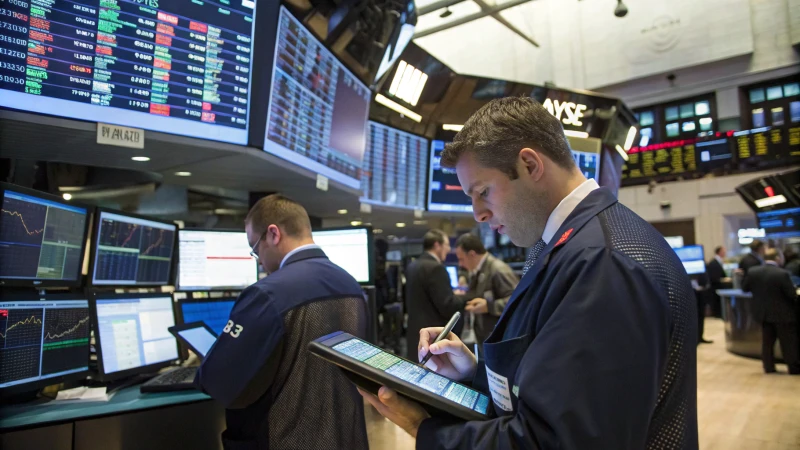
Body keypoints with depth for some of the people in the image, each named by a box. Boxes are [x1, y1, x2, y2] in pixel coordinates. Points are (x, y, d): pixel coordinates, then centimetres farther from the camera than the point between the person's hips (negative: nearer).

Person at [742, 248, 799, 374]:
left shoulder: (752, 271, -7)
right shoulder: (783, 274, -21)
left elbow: (744, 288, 4)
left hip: (763, 312, 4)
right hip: (783, 313, -4)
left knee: (767, 341, 14)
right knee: (789, 341, 9)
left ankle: (769, 367, 18)